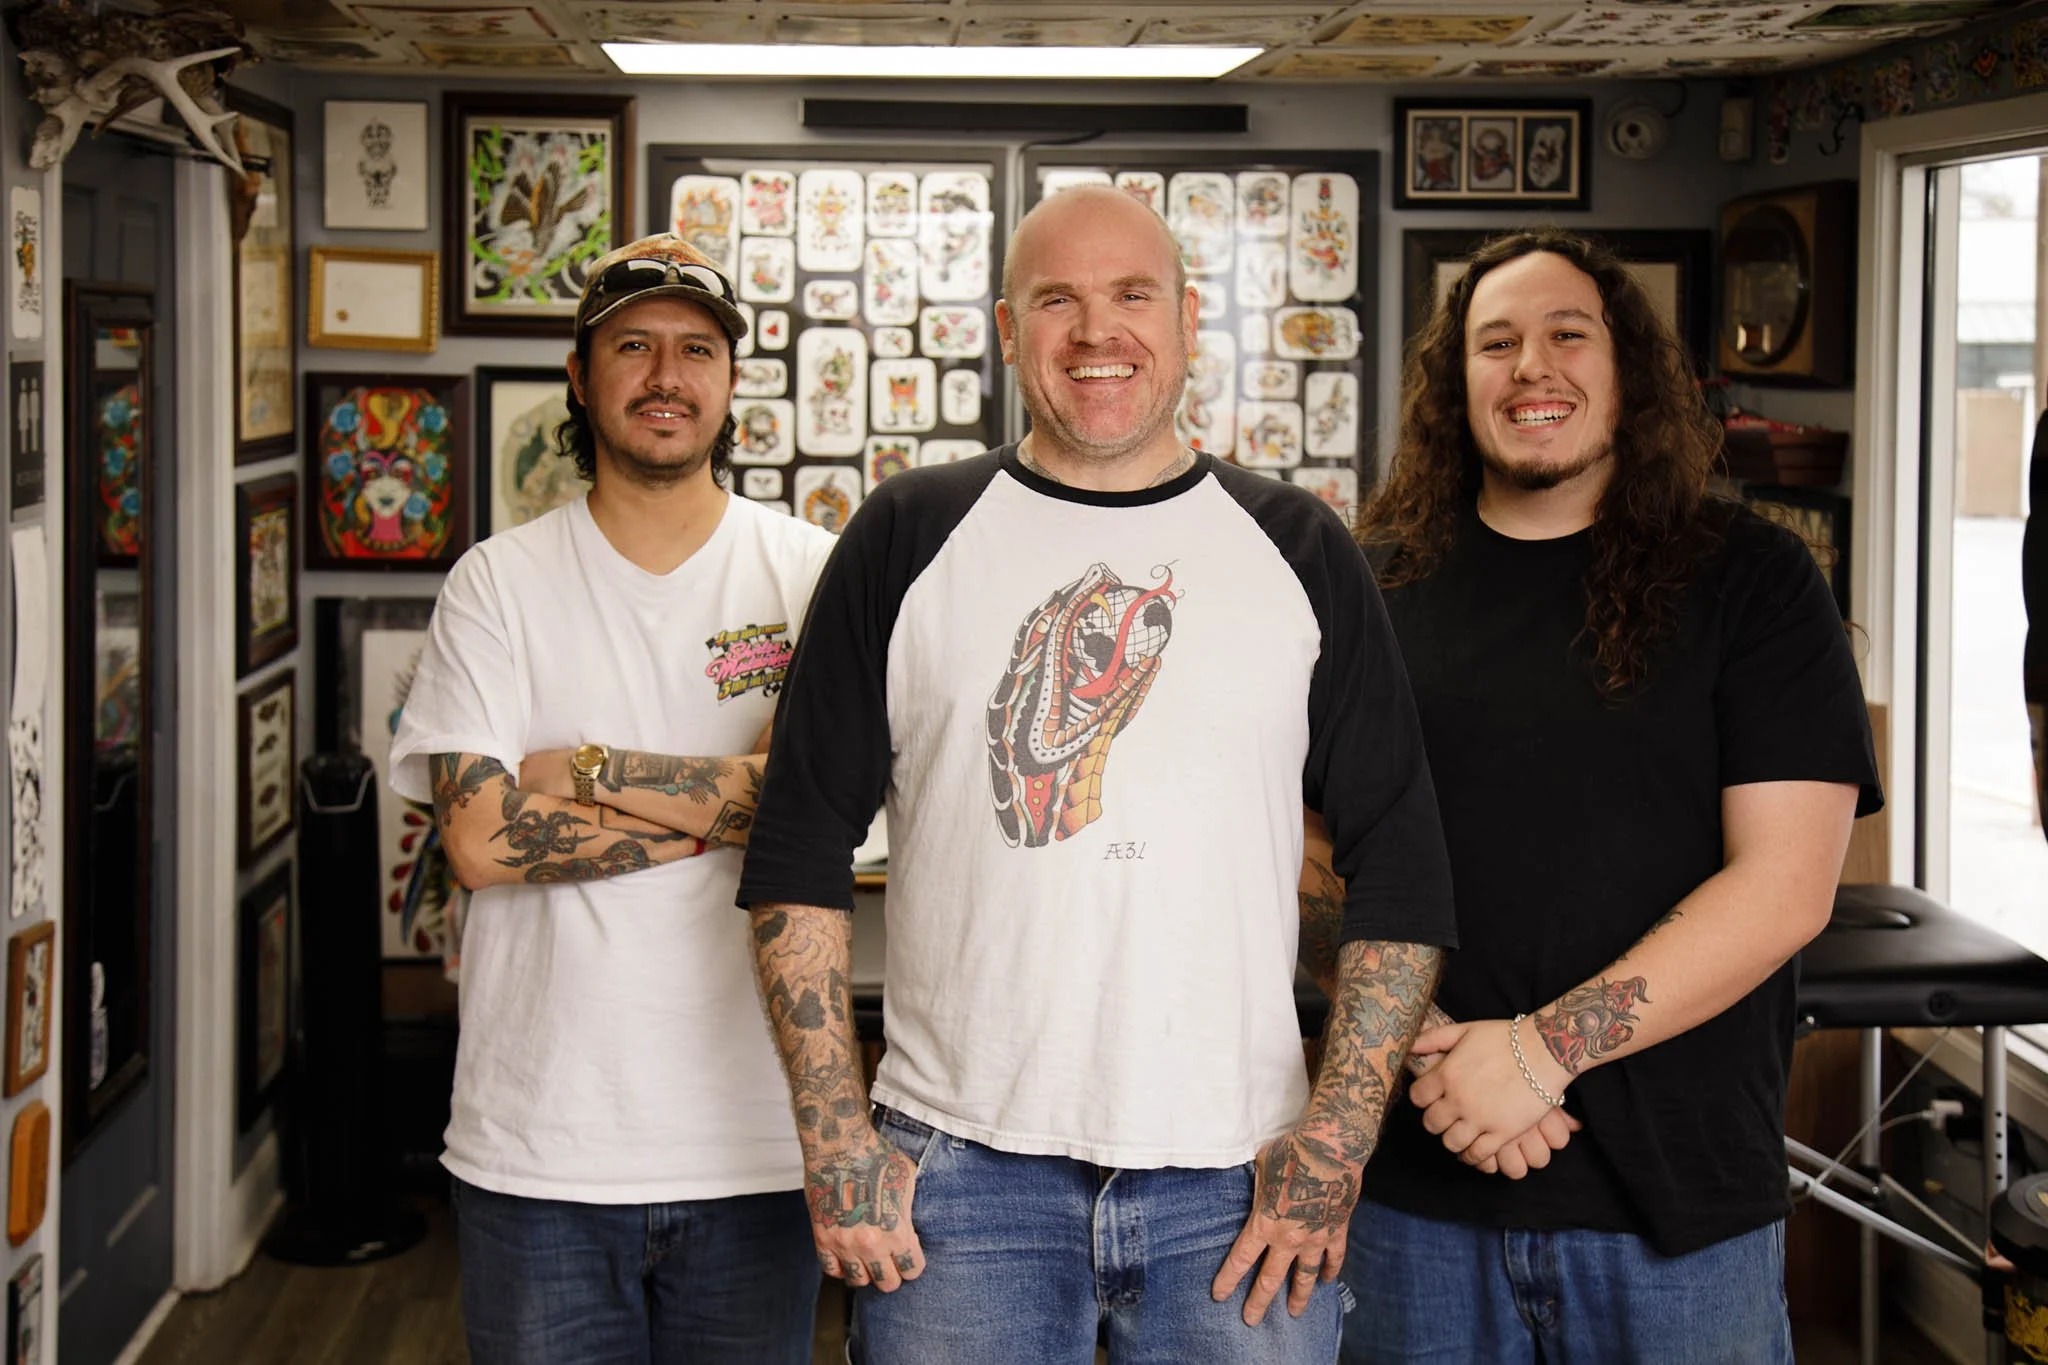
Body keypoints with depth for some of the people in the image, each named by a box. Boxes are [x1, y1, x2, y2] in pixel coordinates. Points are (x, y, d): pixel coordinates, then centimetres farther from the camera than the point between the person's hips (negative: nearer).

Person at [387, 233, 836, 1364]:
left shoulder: (809, 573, 3)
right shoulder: (500, 582, 2)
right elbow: (479, 836, -10)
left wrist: (588, 770, -11)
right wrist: (723, 807, -10)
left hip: (752, 1142, 1)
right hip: (539, 1144, 0)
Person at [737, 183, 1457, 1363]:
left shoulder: (1299, 549, 7)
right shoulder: (912, 537, 5)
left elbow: (1402, 866, 6)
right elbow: (801, 846, 4)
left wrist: (1339, 1133, -3)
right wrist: (836, 1134, -3)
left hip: (1237, 1181, 1)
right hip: (960, 1169, 0)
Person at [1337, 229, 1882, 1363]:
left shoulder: (1747, 579, 0)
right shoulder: (1380, 582, 5)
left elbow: (1785, 885, -8)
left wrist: (1548, 1046, -15)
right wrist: (1424, 1049, -12)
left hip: (1679, 1193, -1)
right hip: (1415, 1185, 1)